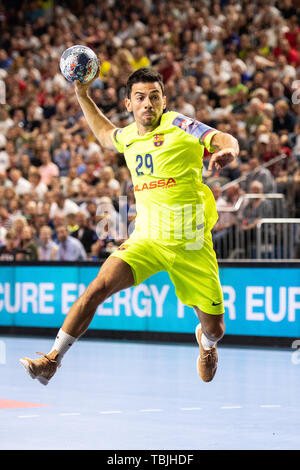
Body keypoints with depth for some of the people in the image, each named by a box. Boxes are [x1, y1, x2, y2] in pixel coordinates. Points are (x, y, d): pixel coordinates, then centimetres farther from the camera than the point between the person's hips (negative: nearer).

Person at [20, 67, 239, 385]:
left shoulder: (178, 126, -8)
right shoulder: (128, 137, 8)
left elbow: (223, 139, -22)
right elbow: (104, 133, 32)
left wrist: (228, 150, -45)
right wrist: (82, 94, 25)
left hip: (191, 245, -3)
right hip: (146, 238, 3)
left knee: (214, 330, 6)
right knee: (98, 288, -22)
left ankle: (205, 341, 45)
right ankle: (52, 360, -17)